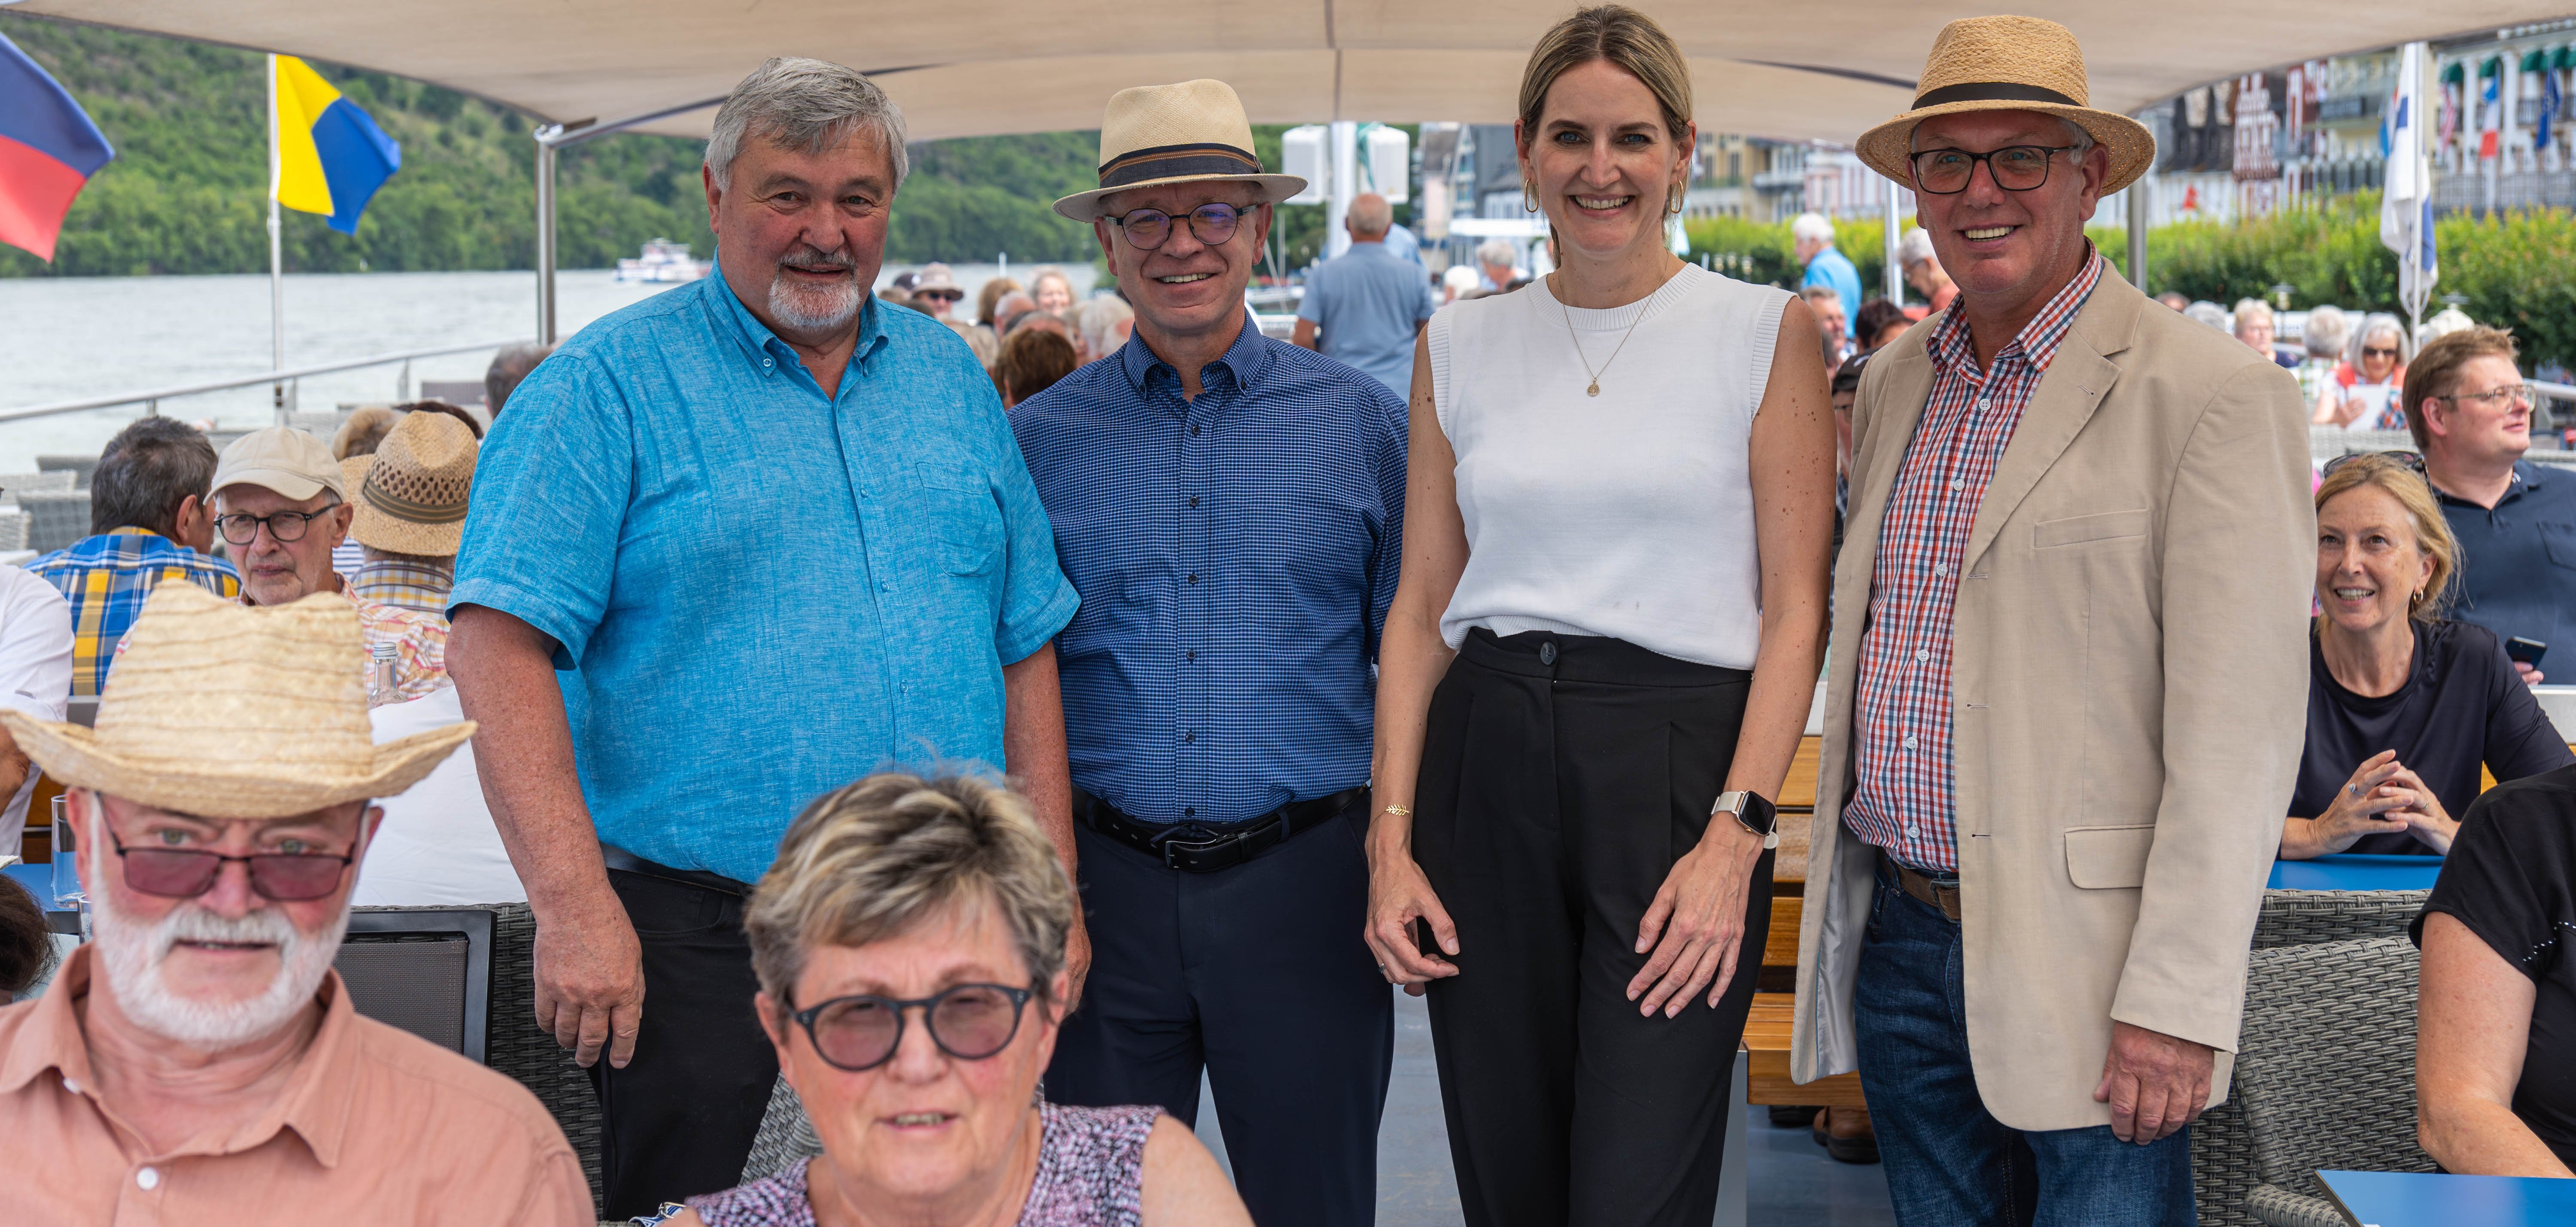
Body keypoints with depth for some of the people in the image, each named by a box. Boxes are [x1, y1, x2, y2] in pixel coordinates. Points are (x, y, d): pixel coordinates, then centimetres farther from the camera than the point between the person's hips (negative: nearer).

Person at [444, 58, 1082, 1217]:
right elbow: (501, 644, -13)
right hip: (701, 939, -4)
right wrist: (573, 903, -22)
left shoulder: (949, 374, 11)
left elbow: (1025, 641, 13)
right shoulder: (606, 385, -4)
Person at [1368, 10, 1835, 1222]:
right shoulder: (1460, 345, 10)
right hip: (1485, 764, 3)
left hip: (1680, 765, -3)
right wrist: (1392, 838, 2)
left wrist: (1736, 834, -13)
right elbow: (1420, 607, 10)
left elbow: (1795, 609, -3)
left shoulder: (1767, 332, 1)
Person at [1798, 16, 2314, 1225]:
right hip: (1900, 939, 6)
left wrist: (2176, 1001, -19)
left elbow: (2238, 731, -15)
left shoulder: (2213, 394, -10)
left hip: (2082, 963, -6)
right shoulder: (1893, 382, 11)